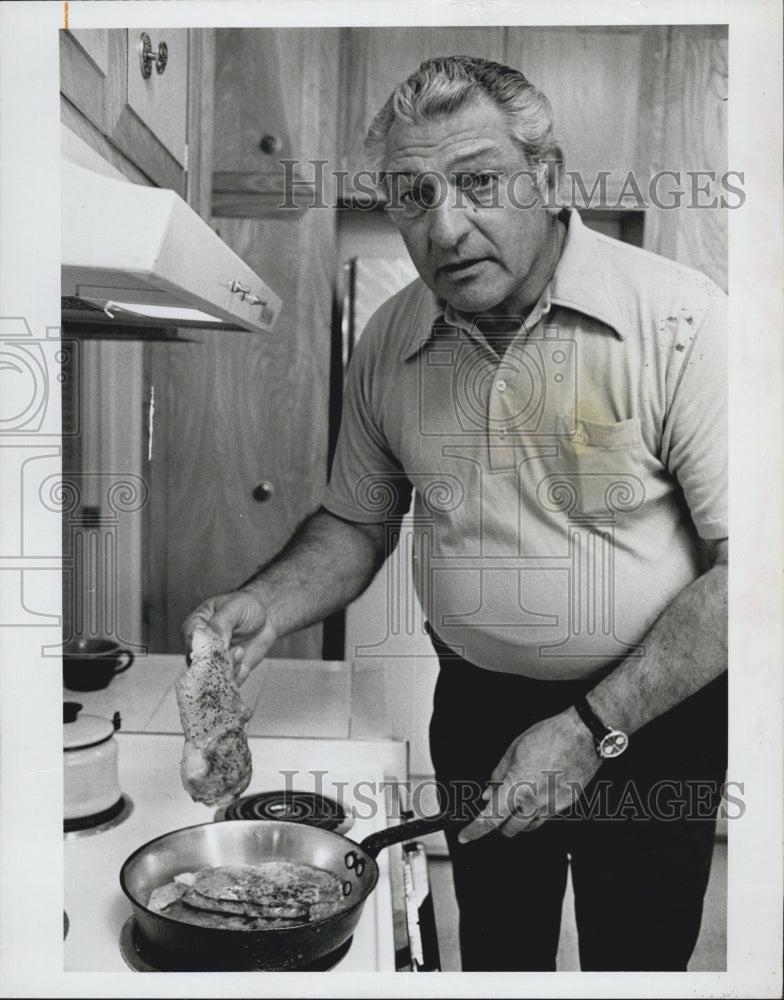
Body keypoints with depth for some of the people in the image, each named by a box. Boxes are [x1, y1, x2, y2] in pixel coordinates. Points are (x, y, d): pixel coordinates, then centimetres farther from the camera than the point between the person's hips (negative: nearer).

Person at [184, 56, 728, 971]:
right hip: (476, 708, 4)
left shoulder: (680, 319, -20)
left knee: (637, 959, 18)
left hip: (652, 718, -3)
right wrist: (269, 605, -12)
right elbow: (357, 523, 7)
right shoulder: (386, 343, -5)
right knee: (493, 955, 22)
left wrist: (593, 727, -21)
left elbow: (744, 562, -18)